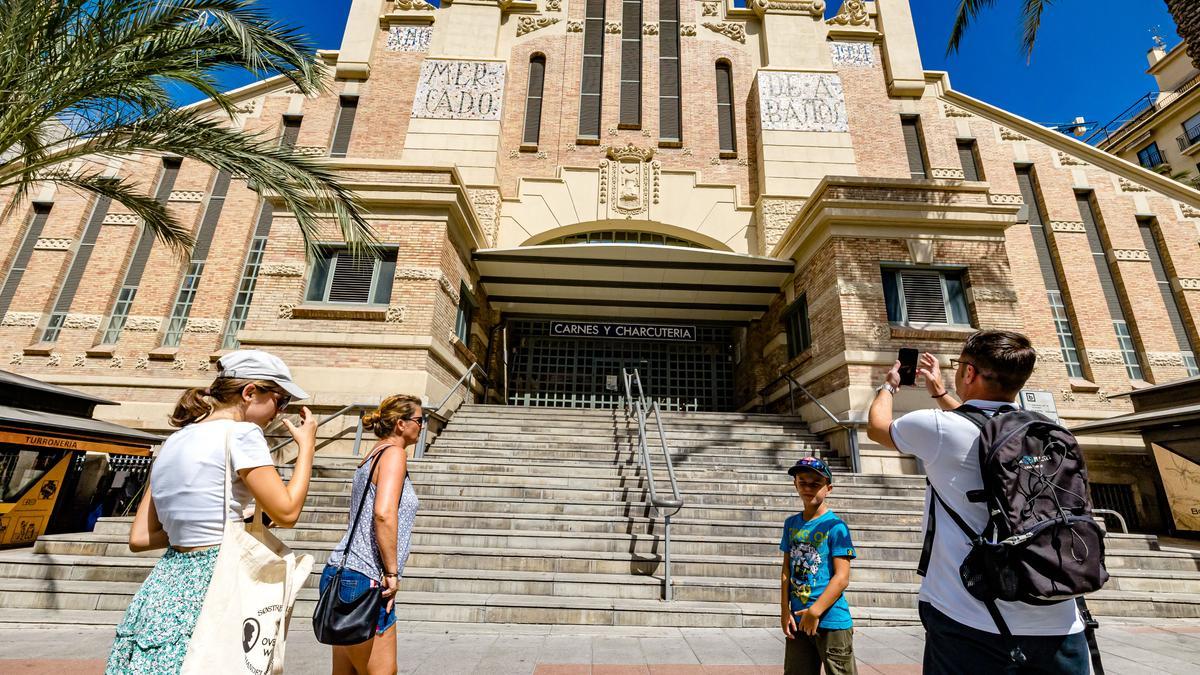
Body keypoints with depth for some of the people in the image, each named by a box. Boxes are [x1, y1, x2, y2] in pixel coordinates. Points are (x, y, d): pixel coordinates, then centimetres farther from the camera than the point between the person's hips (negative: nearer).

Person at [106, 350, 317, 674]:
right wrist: (307, 444, -6)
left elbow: (139, 538, 12)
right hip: (210, 582, -8)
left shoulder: (174, 442, 9)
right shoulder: (240, 433, -16)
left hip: (165, 585, 8)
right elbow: (286, 512, -14)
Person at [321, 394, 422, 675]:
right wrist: (392, 573, -18)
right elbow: (384, 514, -24)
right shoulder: (394, 453, -11)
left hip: (344, 575, 10)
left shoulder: (373, 456, 17)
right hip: (363, 580, -10)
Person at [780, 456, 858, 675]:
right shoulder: (791, 524, 4)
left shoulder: (836, 526, -12)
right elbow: (787, 570, 7)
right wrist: (785, 610, 2)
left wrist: (814, 611, -16)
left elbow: (842, 578, -15)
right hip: (798, 620, 5)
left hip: (832, 620, -5)